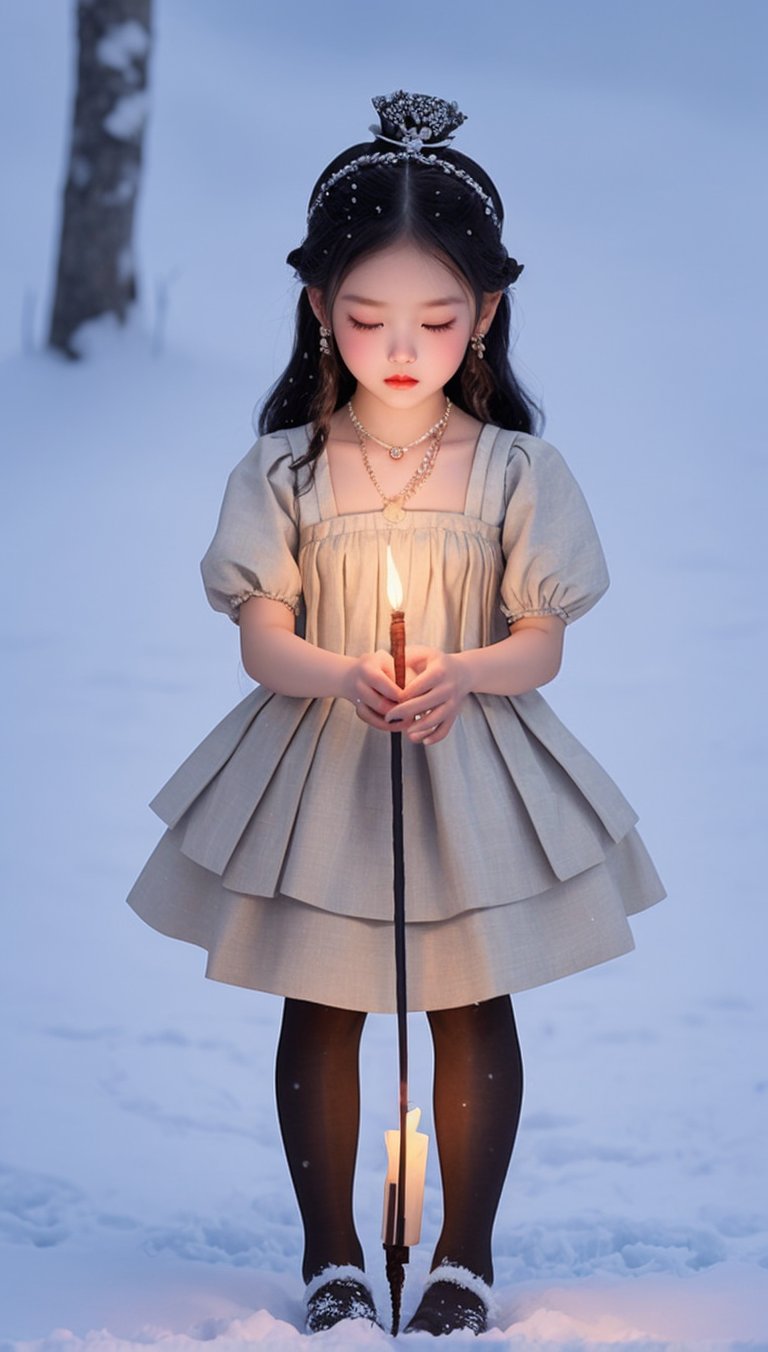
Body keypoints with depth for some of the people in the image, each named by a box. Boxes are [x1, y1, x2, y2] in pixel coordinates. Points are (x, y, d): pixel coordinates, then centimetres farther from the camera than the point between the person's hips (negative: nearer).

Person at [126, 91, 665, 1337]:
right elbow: (263, 642, -6)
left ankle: (464, 1257, 19)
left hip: (471, 768, 0)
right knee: (318, 1005, 6)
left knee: (474, 1004, 5)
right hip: (316, 766, 1)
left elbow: (541, 646, -5)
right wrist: (343, 673, -27)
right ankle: (332, 1256, 20)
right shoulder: (285, 469, -3)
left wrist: (460, 673, -26)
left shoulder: (518, 470, -4)